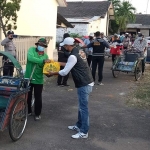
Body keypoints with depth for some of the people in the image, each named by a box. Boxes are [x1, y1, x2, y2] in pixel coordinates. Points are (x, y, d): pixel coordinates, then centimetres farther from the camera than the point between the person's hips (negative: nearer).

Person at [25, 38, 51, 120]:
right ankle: (28, 111, 34)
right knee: (27, 96, 14)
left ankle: (37, 114, 22)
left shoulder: (45, 56, 2)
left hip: (38, 80, 1)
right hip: (28, 78, -1)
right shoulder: (31, 49, -8)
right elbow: (30, 58, -29)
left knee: (38, 98, 6)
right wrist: (43, 61, -36)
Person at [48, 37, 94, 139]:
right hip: (86, 83, 10)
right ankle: (79, 126, 32)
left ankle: (84, 132, 4)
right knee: (82, 106, 19)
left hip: (84, 85, -10)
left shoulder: (73, 56, -18)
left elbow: (64, 72, -15)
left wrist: (52, 73, -1)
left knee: (83, 108, -4)